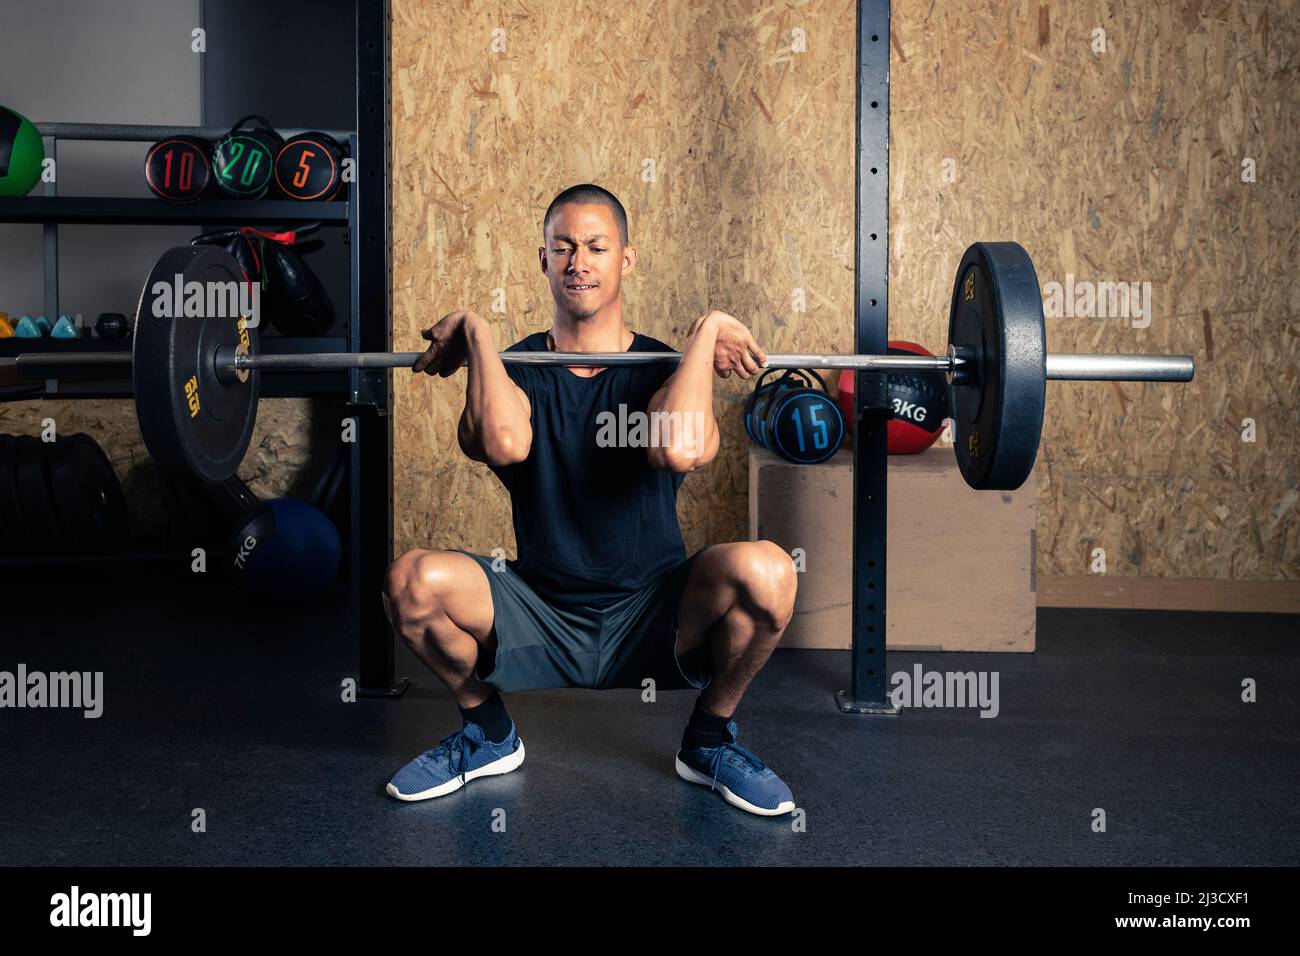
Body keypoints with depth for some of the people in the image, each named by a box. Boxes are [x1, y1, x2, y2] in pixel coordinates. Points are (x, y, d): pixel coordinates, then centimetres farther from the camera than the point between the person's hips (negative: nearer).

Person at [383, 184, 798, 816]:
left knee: (764, 572, -31)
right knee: (413, 581, -26)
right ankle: (486, 734, 5)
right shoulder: (517, 366, 2)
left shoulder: (661, 367, -1)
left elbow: (681, 450, -27)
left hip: (652, 621, -1)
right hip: (540, 617, 1)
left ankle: (709, 739, 0)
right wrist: (477, 333, -14)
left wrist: (706, 333, -18)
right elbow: (503, 444, -24)